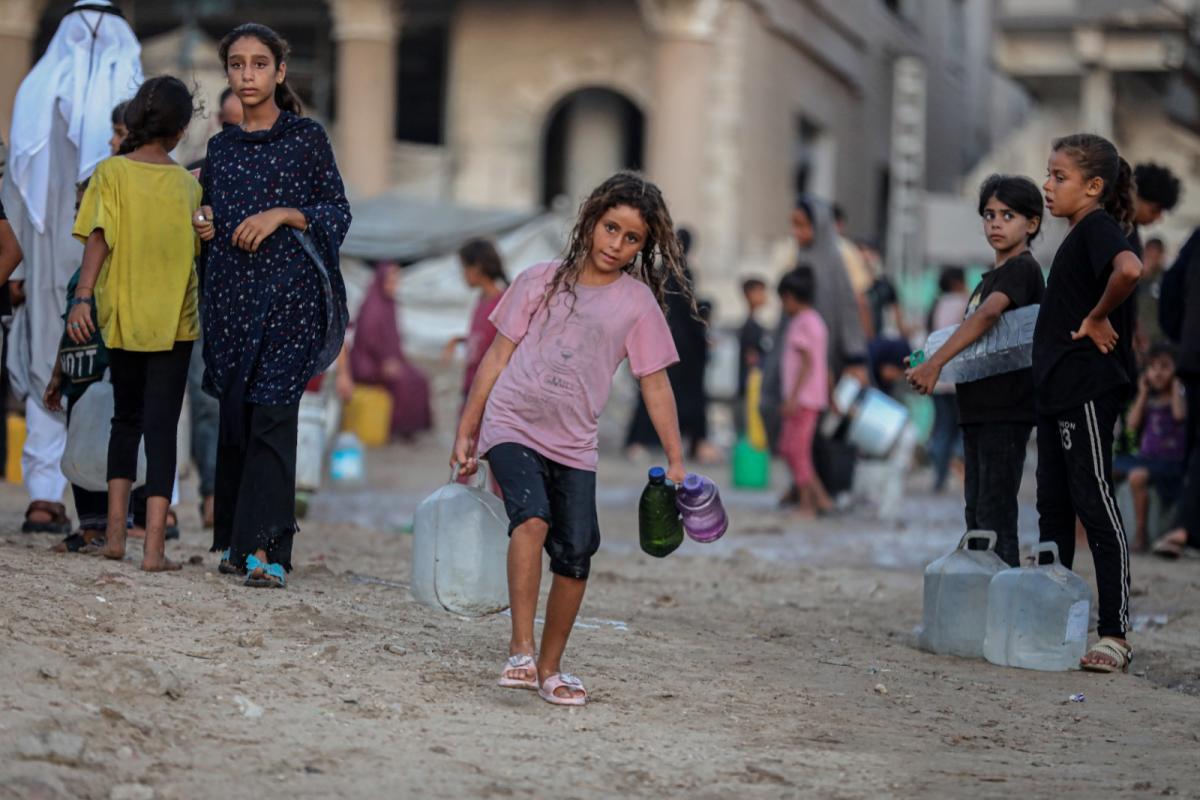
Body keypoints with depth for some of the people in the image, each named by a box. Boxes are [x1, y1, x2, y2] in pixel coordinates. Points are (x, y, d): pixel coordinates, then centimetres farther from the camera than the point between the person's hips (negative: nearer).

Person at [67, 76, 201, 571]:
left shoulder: (111, 173, -4)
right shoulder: (187, 183, -1)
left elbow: (99, 239, -13)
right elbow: (201, 248, 8)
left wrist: (82, 298, -15)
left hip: (122, 319, 1)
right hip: (174, 321, -1)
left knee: (126, 419, 18)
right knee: (162, 426, -1)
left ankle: (116, 531, 13)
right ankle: (155, 545, -9)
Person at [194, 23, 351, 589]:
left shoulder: (306, 137, 3)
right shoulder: (220, 148, 15)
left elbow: (339, 213, 2)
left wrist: (283, 214, -11)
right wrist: (203, 226, 2)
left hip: (290, 291, -4)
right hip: (231, 292, 4)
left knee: (272, 414, -13)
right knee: (234, 413, 4)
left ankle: (264, 548, -16)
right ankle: (233, 540, 13)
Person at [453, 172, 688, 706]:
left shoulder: (638, 302, 3)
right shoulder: (542, 281, 4)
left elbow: (655, 385, 5)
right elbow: (497, 358, 8)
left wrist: (675, 460, 0)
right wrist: (465, 434, 7)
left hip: (573, 444, 2)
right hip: (511, 426, -1)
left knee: (576, 554, -6)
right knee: (532, 518, -26)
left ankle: (549, 667, 13)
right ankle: (520, 651, -28)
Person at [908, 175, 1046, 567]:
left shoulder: (1022, 269, -11)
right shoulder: (993, 276, 19)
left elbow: (987, 316, -27)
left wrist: (935, 363, -34)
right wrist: (931, 363, 8)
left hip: (1006, 410, -10)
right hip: (979, 408, 10)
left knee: (995, 513, -10)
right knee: (976, 512, 14)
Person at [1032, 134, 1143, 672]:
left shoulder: (1099, 227, -13)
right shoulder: (1078, 236, 17)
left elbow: (1129, 269, -33)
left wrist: (1096, 319, -21)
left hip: (1088, 388, -10)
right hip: (1058, 389, 10)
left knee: (1094, 502, -8)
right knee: (1053, 507, 13)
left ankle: (1114, 633, -4)